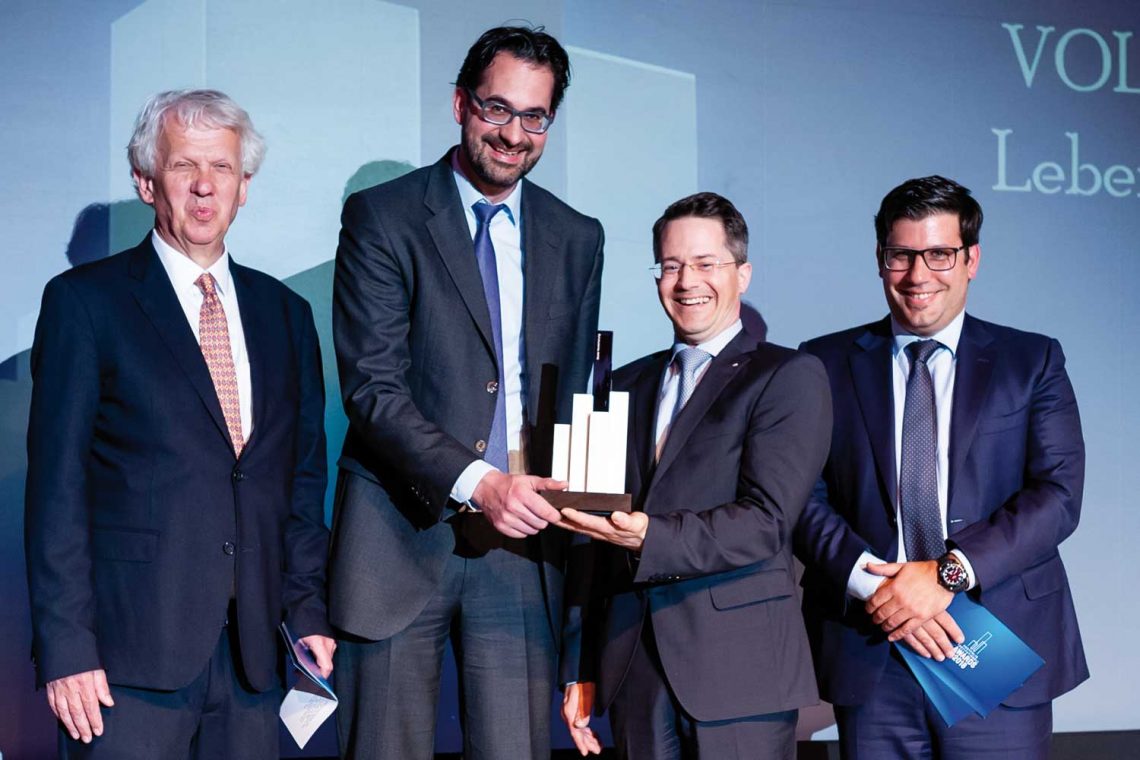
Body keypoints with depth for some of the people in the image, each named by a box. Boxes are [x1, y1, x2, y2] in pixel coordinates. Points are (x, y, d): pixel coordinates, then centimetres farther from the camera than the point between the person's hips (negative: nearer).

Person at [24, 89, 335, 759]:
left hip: (254, 650, 4)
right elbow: (57, 484, -4)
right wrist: (65, 647, -10)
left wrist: (309, 612, 5)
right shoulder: (84, 301, 1)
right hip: (131, 651, -4)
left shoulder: (284, 312, 14)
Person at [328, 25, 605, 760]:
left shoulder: (577, 239, 12)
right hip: (404, 532, -3)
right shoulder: (381, 218, -2)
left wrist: (563, 502, 1)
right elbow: (372, 386, -10)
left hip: (523, 539, 3)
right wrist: (475, 481, -21)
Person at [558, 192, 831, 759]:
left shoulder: (790, 377, 0)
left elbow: (767, 521, -12)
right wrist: (580, 669, 12)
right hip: (634, 669, 4)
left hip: (739, 670, -4)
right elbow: (594, 537, 15)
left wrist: (649, 537, -25)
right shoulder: (626, 386, 16)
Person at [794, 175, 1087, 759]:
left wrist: (949, 572, -15)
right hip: (869, 659, 0)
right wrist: (872, 585, -15)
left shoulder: (1032, 361, 7)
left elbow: (1058, 494, -3)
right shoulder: (826, 365, 8)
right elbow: (803, 497, 1)